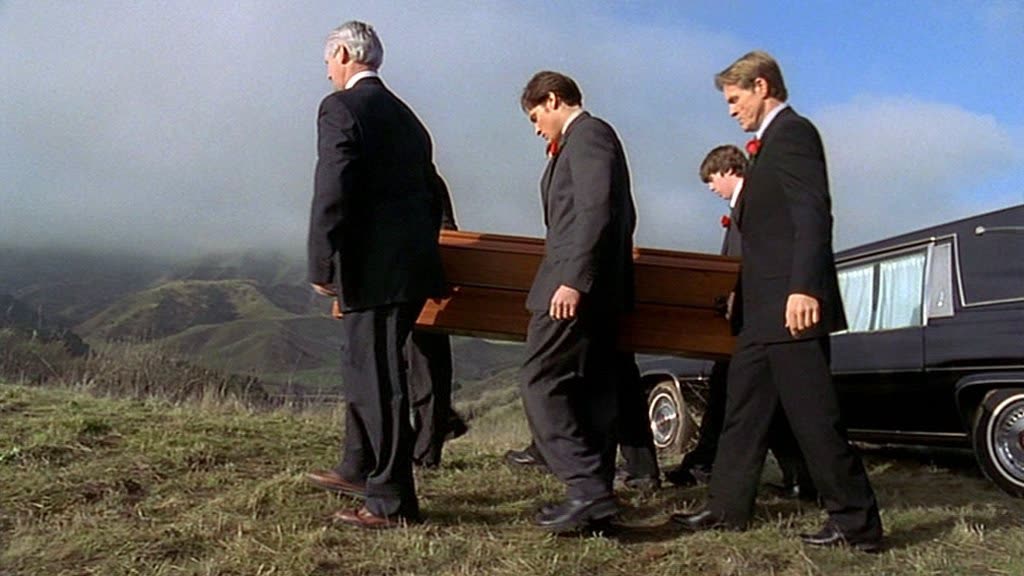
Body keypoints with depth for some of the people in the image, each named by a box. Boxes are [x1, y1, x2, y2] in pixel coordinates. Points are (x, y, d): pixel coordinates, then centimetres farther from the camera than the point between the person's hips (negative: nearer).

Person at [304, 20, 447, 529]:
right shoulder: (404, 114, 19)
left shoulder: (341, 107, -7)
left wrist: (321, 265, -12)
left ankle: (392, 502, 6)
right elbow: (430, 192, 20)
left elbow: (332, 192, -17)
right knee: (364, 367, 21)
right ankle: (359, 470, 35)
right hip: (411, 261, 9)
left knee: (377, 379, -2)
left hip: (373, 266, -9)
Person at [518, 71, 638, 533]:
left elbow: (598, 211, -20)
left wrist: (572, 279, -24)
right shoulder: (588, 137, 22)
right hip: (598, 287, 11)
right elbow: (623, 217, 25)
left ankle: (588, 488, -14)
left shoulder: (588, 134, -8)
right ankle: (595, 495, 14)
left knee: (540, 383, -11)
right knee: (591, 391, 9)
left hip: (576, 288, -11)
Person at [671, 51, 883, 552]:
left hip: (791, 306, -11)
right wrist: (744, 292, 24)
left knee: (813, 416, -5)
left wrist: (804, 288, -28)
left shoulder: (792, 132, -9)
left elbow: (814, 215, -20)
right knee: (743, 409, 14)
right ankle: (727, 508, 23)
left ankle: (857, 524, 5)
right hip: (764, 310, 11)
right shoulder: (772, 141, 21)